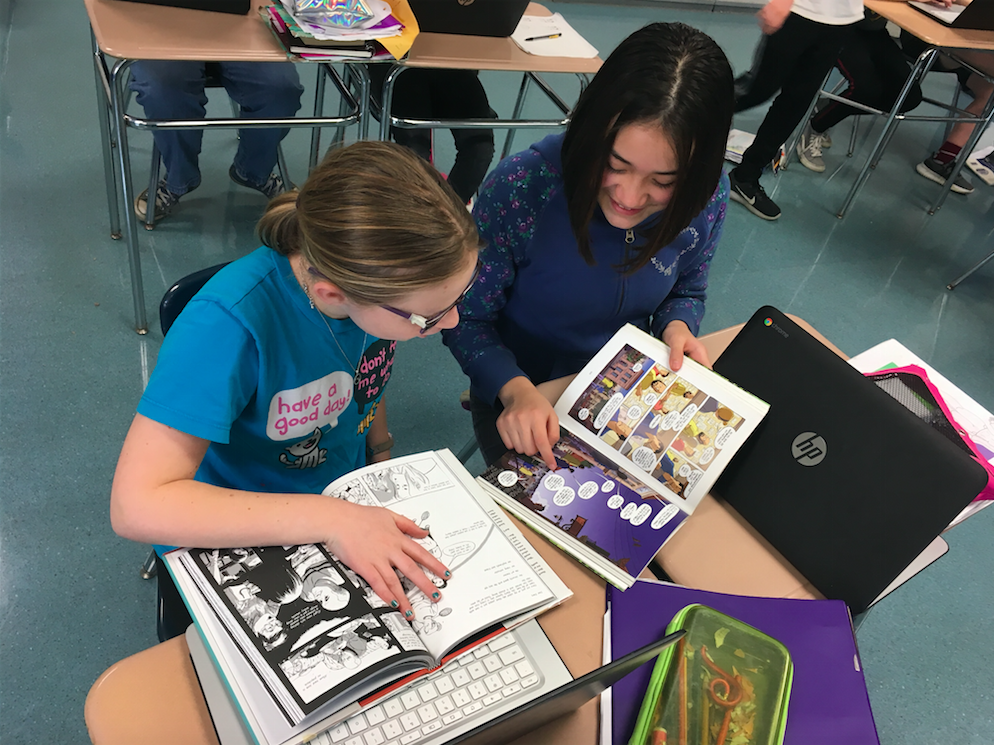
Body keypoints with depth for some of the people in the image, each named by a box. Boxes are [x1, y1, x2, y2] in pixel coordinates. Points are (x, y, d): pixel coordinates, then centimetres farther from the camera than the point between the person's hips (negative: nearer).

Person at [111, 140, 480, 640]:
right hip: (235, 536, -4)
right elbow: (137, 506, -38)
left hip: (349, 505, 4)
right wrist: (330, 520, -42)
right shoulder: (228, 323, -35)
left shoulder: (387, 277, -17)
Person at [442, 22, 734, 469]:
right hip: (517, 395, -2)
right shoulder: (521, 186, -28)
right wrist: (517, 391, -36)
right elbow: (467, 320, -18)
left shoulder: (707, 199, -16)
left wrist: (676, 327, -18)